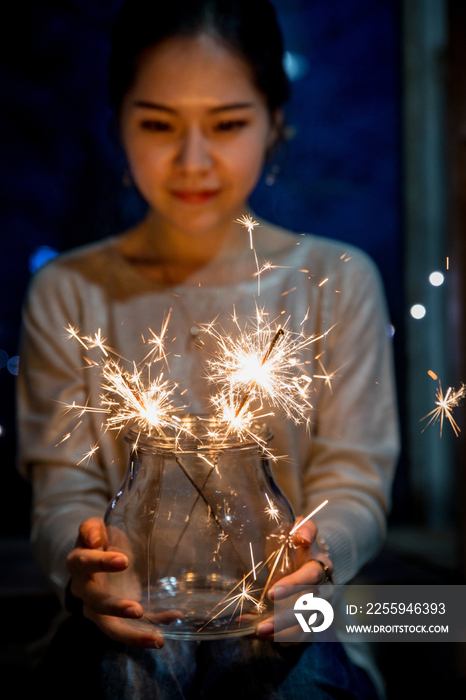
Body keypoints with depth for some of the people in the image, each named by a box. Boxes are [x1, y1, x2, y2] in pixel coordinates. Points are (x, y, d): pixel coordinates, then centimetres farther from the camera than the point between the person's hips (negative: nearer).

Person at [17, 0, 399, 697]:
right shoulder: (67, 293, 2)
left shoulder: (338, 280, 1)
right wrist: (80, 564, -25)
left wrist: (317, 551, -25)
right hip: (128, 616, 1)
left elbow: (356, 486, -1)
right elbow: (65, 490, -1)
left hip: (278, 619, 0)